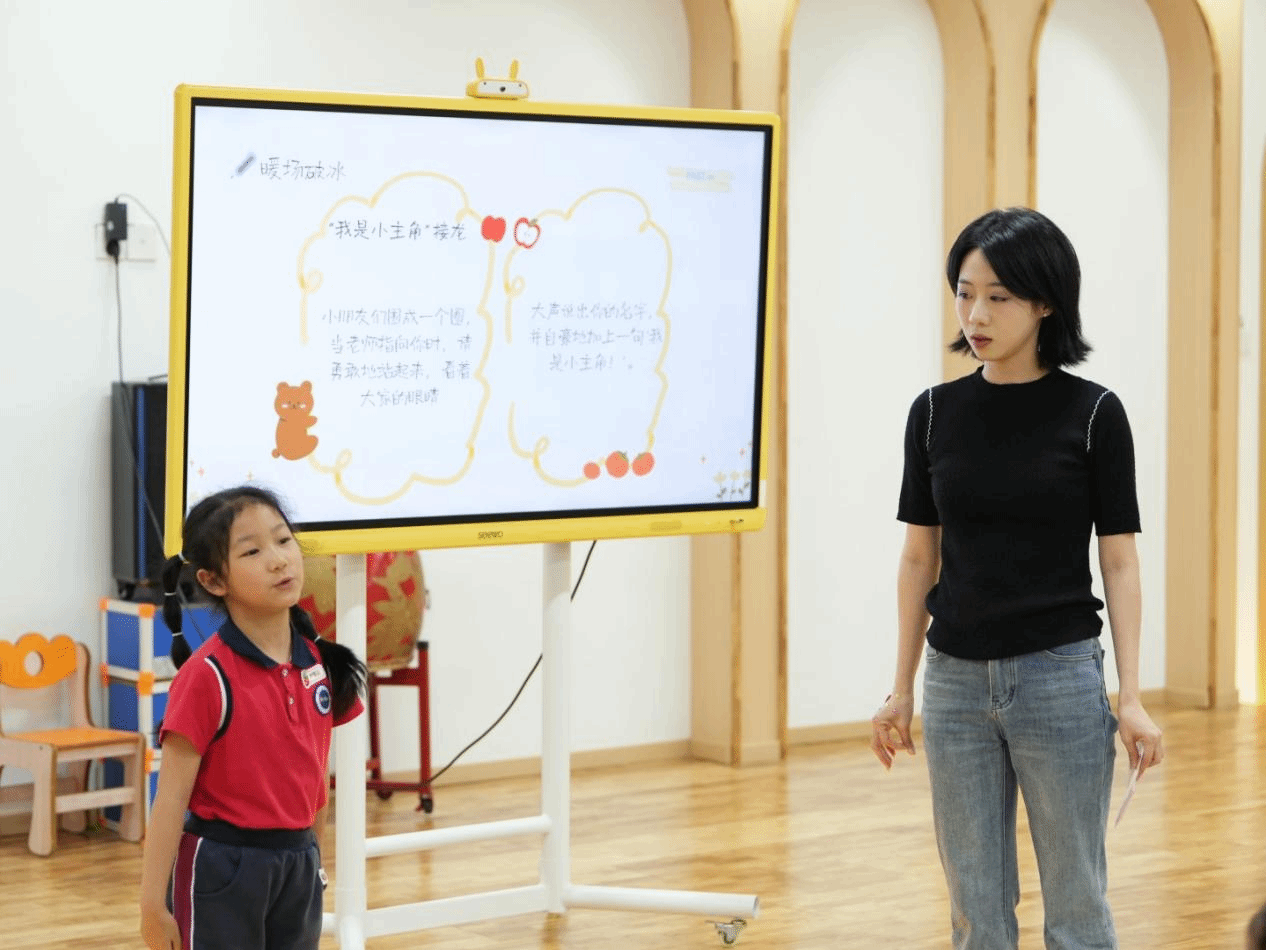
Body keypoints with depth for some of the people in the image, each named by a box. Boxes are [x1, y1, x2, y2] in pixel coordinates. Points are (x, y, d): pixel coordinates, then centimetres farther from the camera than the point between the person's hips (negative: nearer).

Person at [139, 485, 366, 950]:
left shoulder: (319, 662, 3)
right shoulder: (207, 674, -15)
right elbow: (172, 795, -14)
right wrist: (153, 904, -15)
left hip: (297, 864, 6)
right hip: (222, 867, -6)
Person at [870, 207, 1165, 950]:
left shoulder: (1093, 413, -5)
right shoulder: (936, 413, 4)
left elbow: (1119, 560, -4)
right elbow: (920, 557, 9)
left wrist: (1131, 694, -10)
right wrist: (902, 688, 8)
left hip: (1060, 677, -3)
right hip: (957, 682, 3)